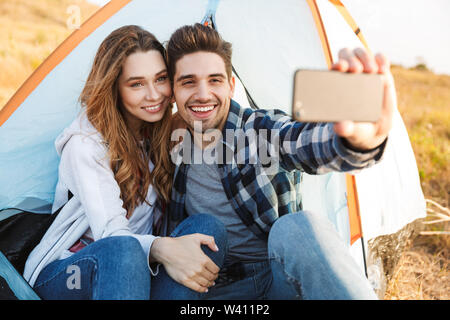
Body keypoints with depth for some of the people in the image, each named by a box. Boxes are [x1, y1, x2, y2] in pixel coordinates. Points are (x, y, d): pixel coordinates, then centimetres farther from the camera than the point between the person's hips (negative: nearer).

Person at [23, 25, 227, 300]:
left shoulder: (164, 133, 3)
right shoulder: (86, 141, -16)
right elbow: (109, 231, -26)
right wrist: (160, 249, -46)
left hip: (132, 272, 6)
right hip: (62, 272, -5)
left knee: (209, 226, -21)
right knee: (122, 249, -40)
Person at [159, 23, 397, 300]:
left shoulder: (265, 130, -6)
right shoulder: (171, 150, 5)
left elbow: (307, 143, -31)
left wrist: (361, 140, -54)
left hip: (284, 277, -3)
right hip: (216, 289, 3)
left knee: (300, 227, -36)